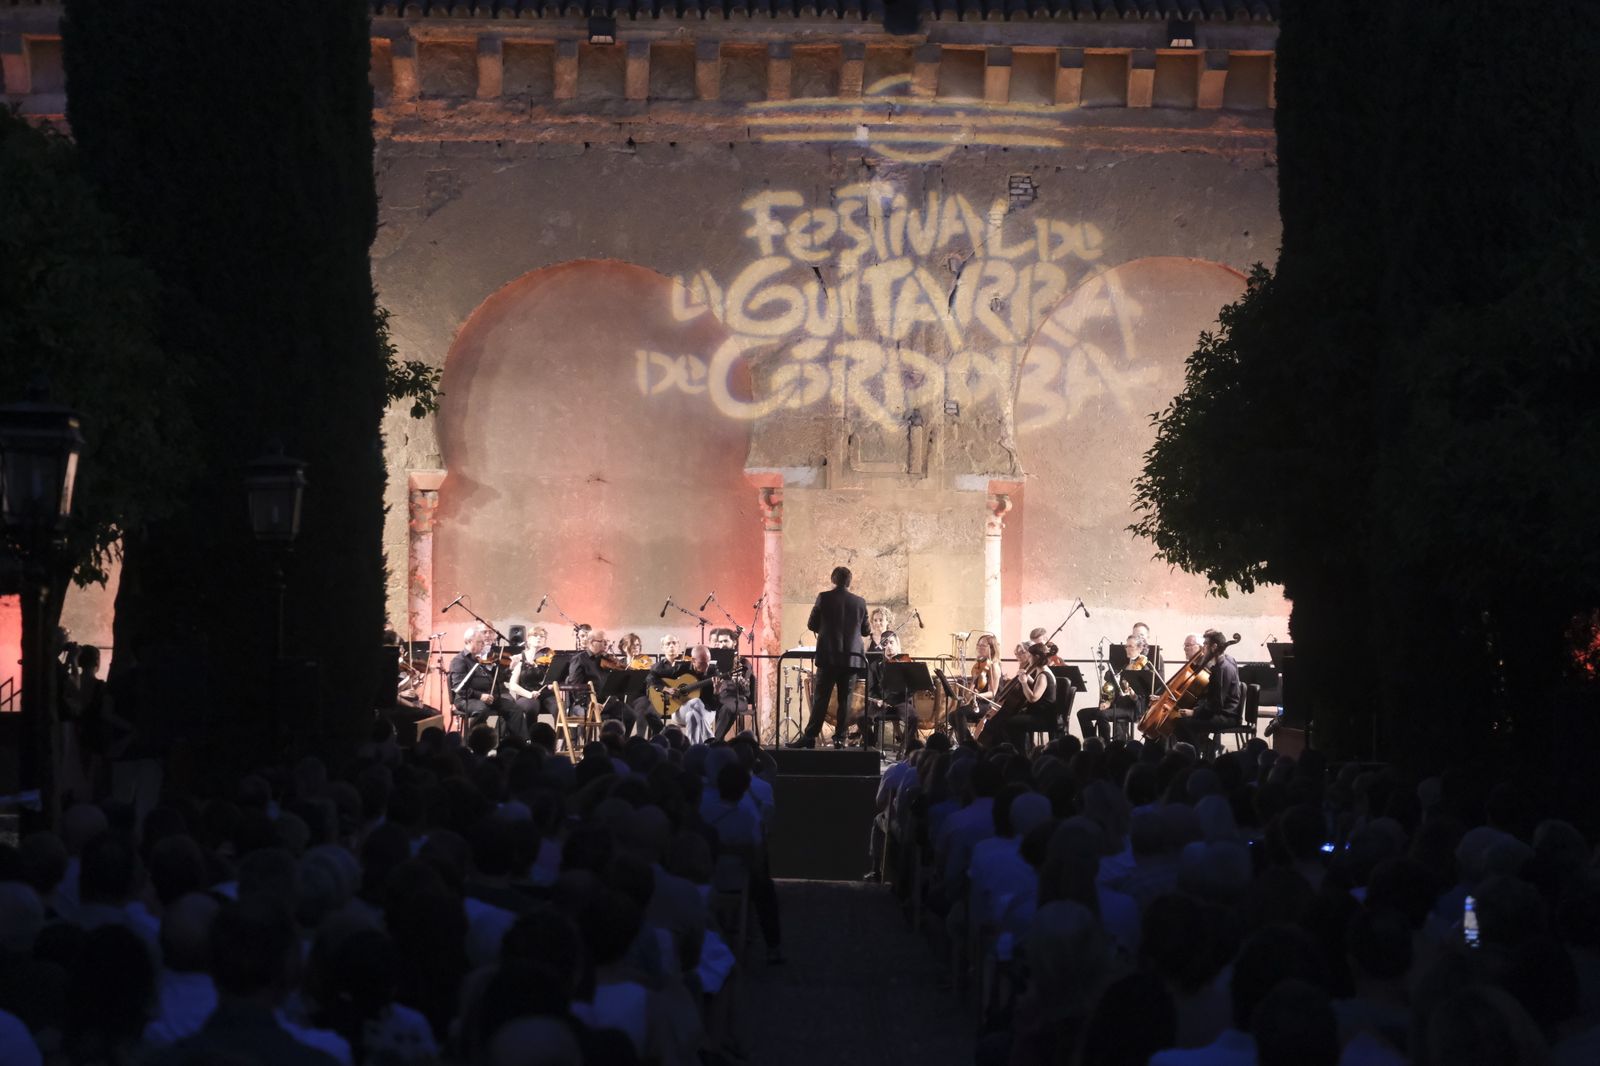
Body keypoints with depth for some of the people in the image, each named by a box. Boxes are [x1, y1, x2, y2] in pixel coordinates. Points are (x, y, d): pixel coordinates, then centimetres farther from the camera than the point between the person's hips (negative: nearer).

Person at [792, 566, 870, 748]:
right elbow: (865, 631, 10)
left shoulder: (824, 598, -4)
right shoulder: (860, 602, 3)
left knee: (821, 698, -1)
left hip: (829, 656, -2)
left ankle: (810, 736, -5)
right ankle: (840, 737, 3)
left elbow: (811, 625, 1)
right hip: (852, 657, 2)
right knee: (845, 699, 6)